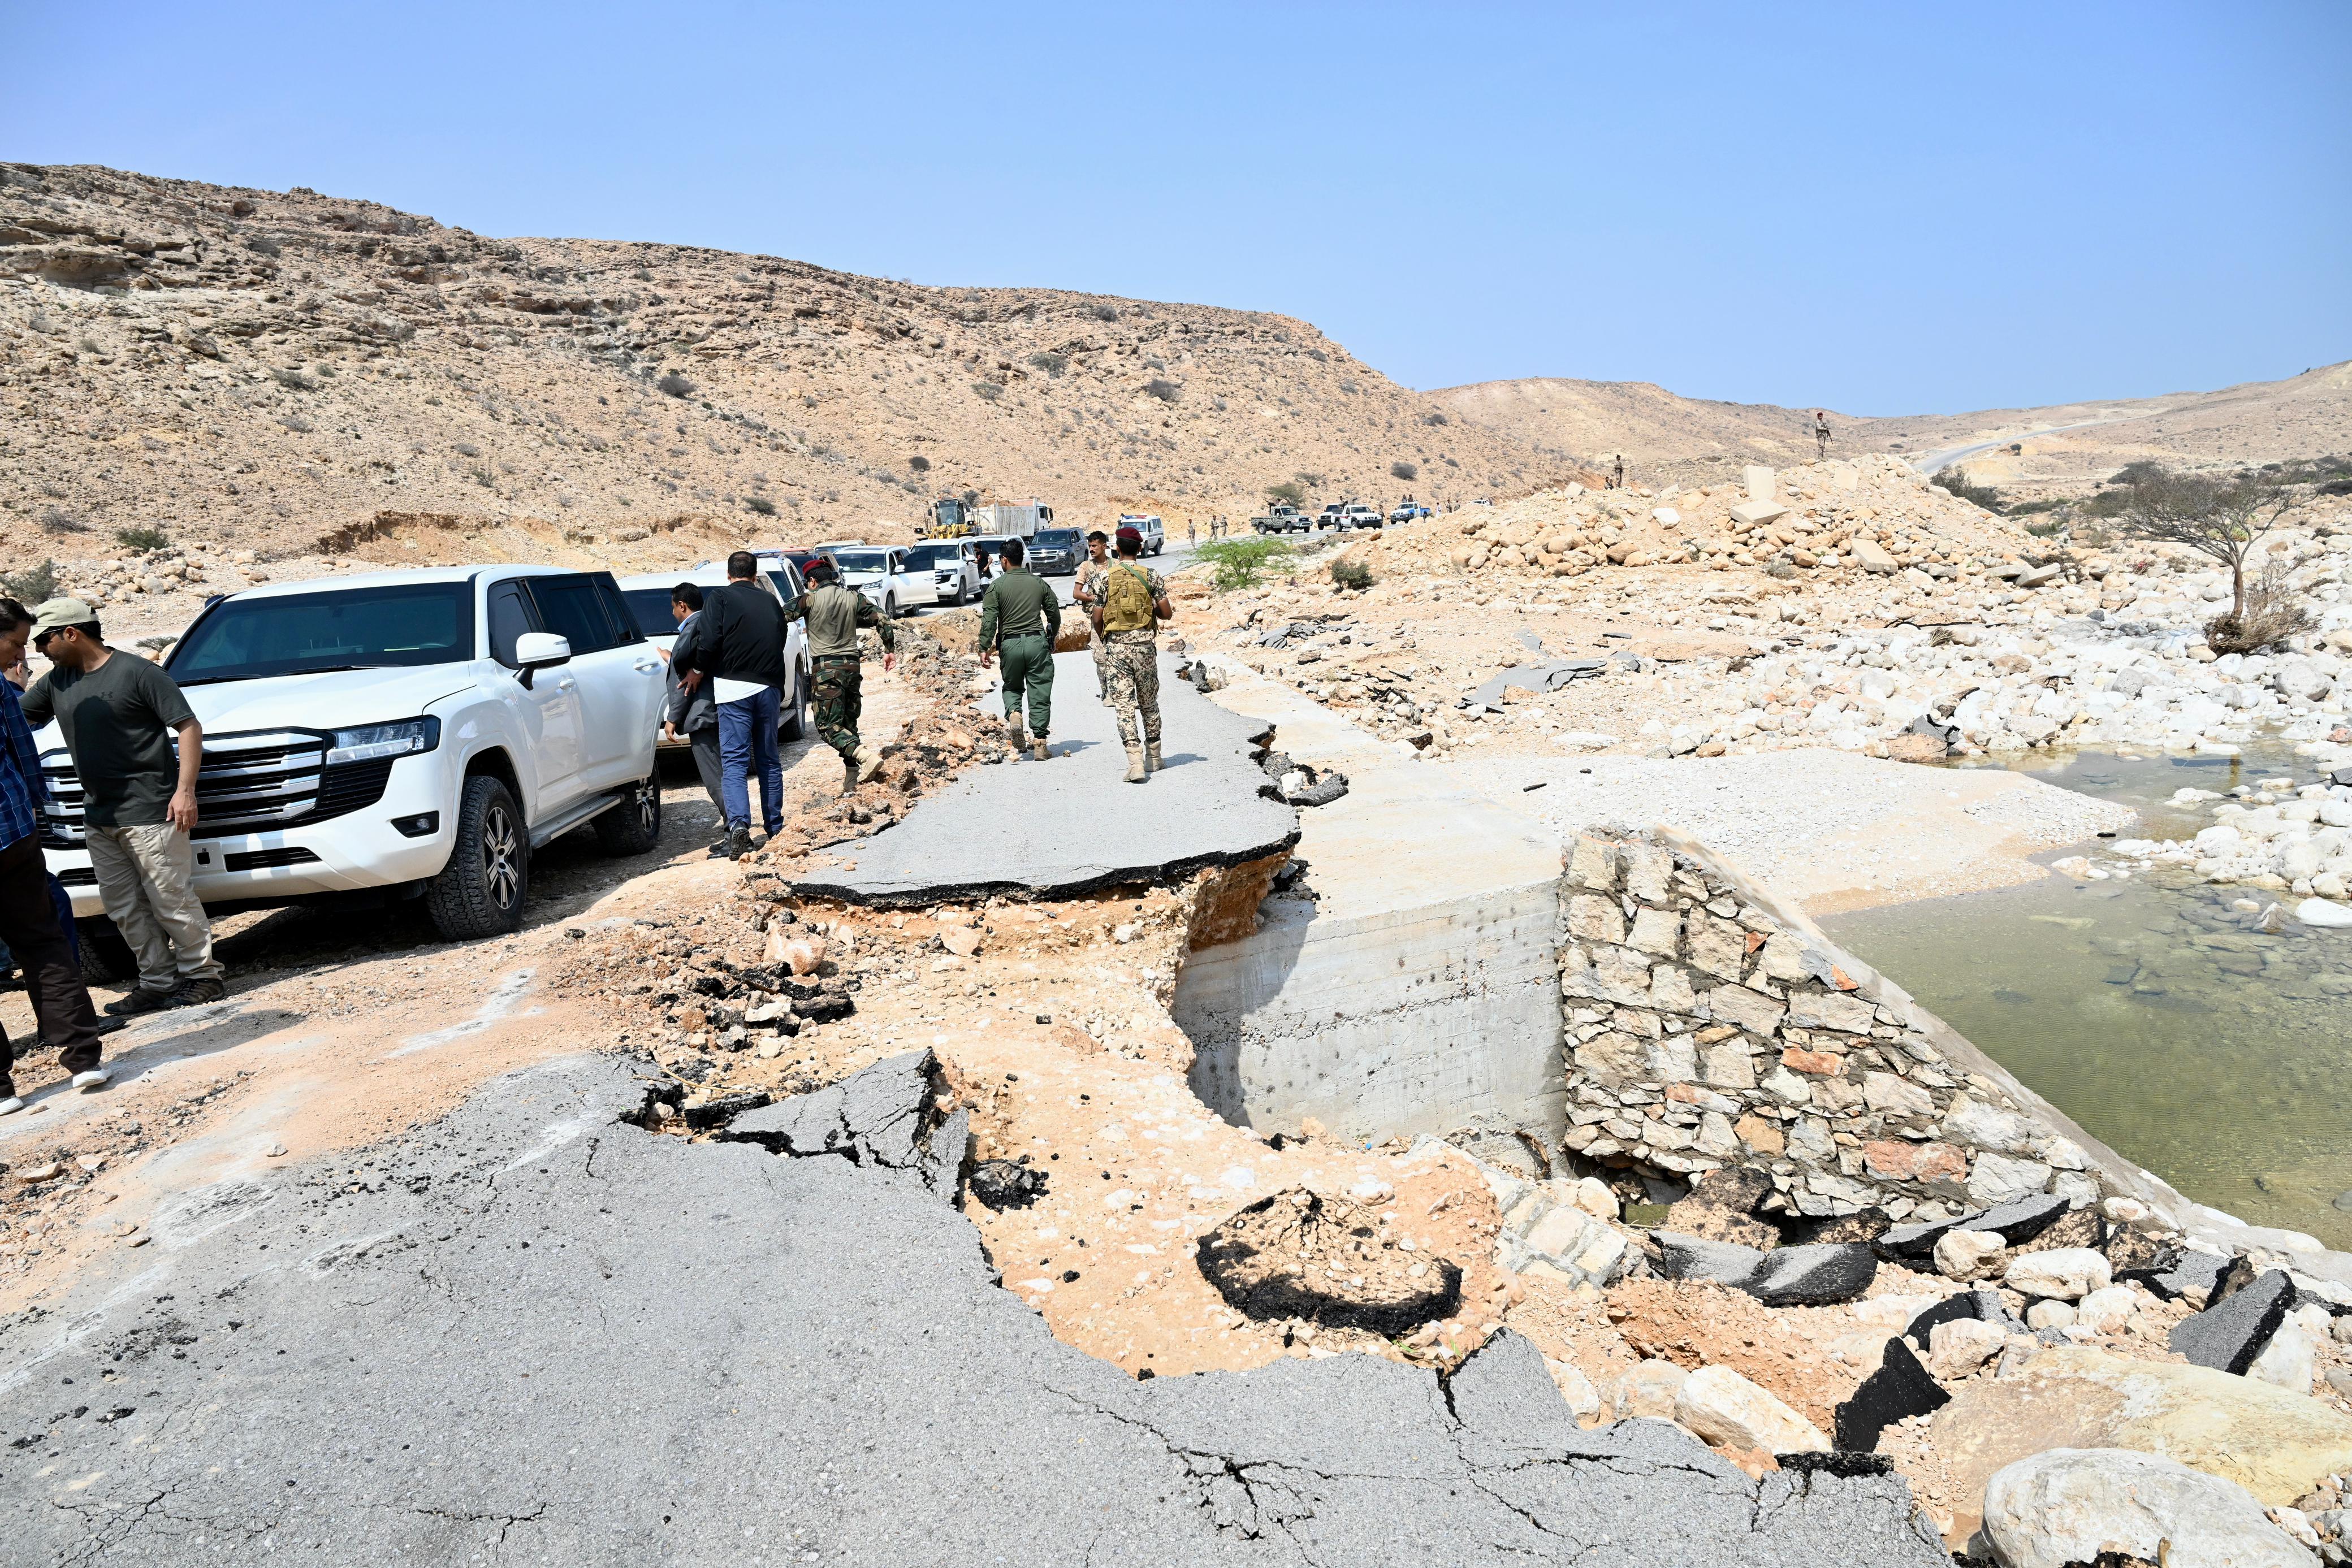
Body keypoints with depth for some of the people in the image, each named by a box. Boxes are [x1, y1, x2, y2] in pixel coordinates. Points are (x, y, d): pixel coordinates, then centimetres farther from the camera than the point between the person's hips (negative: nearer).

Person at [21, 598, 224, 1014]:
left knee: (171, 901, -3)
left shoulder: (136, 672, -10)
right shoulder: (57, 682, 11)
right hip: (98, 819, 8)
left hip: (149, 812, -8)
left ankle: (202, 975, 7)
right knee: (124, 909, 11)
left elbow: (189, 726, -12)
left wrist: (185, 789, -18)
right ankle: (158, 983, 19)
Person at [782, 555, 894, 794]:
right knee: (848, 725, 11)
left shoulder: (810, 599, -4)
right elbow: (881, 620, 3)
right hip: (852, 666, 5)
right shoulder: (854, 597, 8)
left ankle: (866, 756, -27)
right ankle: (852, 782, 9)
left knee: (829, 725, -5)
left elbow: (781, 618, -4)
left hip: (825, 669, -5)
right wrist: (889, 650, 13)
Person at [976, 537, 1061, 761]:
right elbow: (1055, 615, 13)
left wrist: (984, 648, -3)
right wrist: (1051, 639, 28)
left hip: (1010, 644, -1)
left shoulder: (997, 586, -1)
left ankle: (1014, 713, -10)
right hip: (1037, 642, 1)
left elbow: (989, 621, -7)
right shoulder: (1039, 583, 7)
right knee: (1040, 692, 4)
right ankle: (1040, 743, 2)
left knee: (1012, 687, 21)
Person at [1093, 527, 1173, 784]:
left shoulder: (1106, 578, -2)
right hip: (1145, 644, 1)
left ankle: (1136, 763, -13)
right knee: (1149, 702, 16)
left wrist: (1103, 638, 19)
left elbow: (1097, 619, 0)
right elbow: (1167, 613, -2)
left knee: (1124, 704, -2)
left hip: (1116, 646, -1)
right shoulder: (1151, 576, 0)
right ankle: (1153, 758, 26)